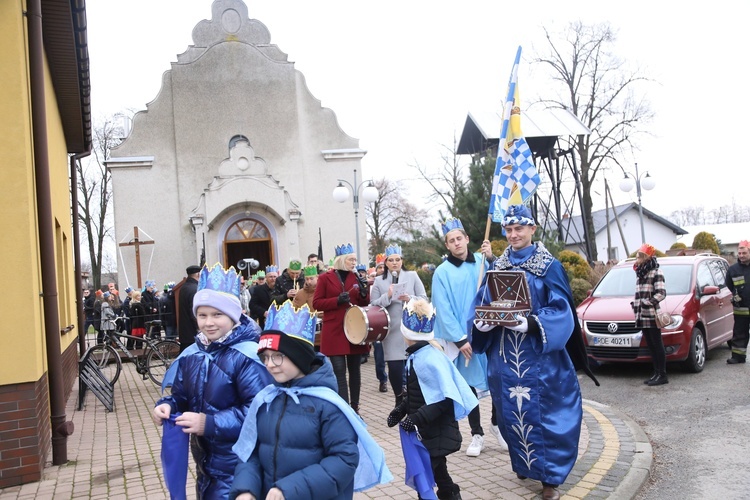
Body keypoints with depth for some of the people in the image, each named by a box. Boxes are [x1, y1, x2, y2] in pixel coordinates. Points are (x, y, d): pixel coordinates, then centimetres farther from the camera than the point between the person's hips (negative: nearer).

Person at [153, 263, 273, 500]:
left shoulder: (248, 355, -20)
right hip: (205, 460, 7)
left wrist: (209, 423, -29)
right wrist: (167, 406, -10)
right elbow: (182, 397, 12)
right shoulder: (191, 354, 4)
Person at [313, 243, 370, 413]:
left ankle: (355, 408, 21)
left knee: (355, 370, 10)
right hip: (334, 332, -4)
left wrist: (364, 293, -10)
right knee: (339, 372, -6)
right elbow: (316, 303, -4)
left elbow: (365, 304, 12)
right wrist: (337, 301, -18)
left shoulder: (357, 278, 10)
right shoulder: (325, 278, -1)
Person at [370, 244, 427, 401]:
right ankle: (399, 400, 17)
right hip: (391, 332, 0)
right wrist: (388, 296, -14)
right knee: (394, 367, -3)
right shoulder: (379, 281, 7)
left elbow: (424, 299, 2)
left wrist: (410, 298, -17)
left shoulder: (412, 276, 6)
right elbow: (373, 306, 1)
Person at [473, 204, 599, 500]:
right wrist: (483, 320, -14)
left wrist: (529, 323, -25)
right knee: (512, 411, 11)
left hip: (539, 355, -3)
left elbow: (560, 311, -10)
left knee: (543, 412, 1)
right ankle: (523, 463, 32)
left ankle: (550, 476, 15)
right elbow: (484, 302, 8)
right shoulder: (498, 266, 8)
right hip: (505, 354, 4)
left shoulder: (549, 266, -4)